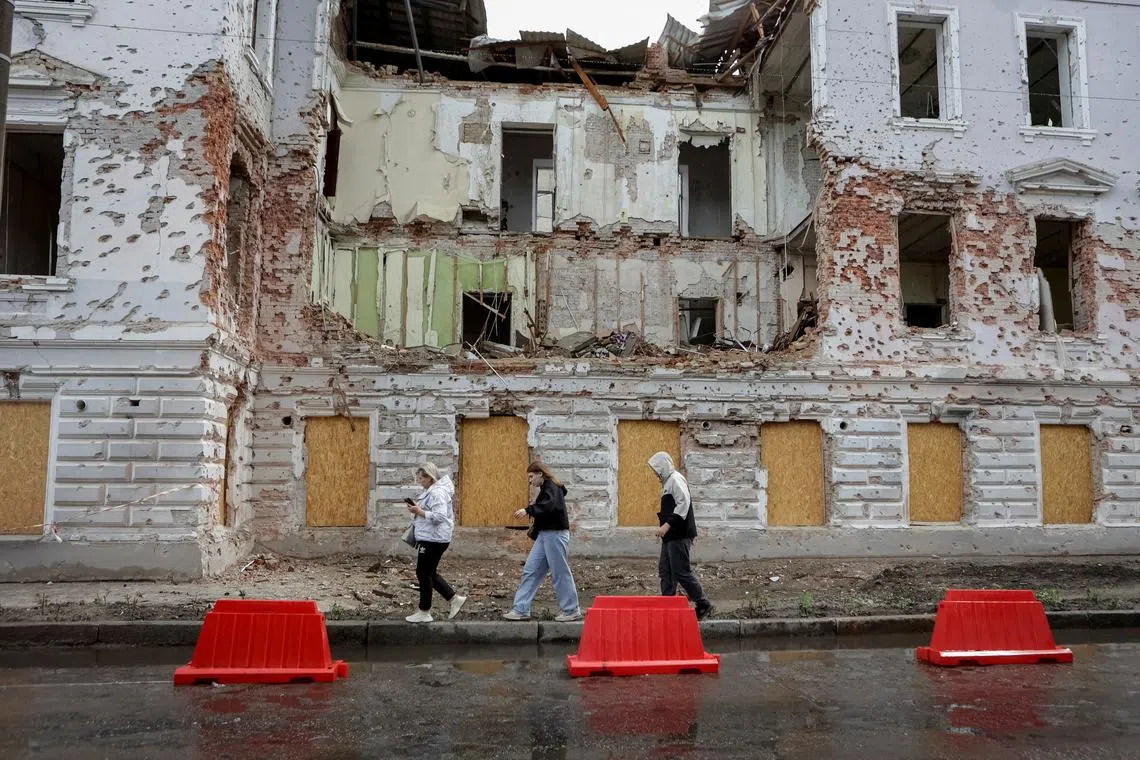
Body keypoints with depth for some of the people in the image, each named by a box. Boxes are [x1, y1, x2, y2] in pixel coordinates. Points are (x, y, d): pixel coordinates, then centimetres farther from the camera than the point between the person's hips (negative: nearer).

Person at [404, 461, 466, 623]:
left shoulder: (438, 493, -19)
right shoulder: (431, 491, 14)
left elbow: (439, 516, -27)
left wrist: (419, 511, -23)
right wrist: (418, 509, 11)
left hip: (433, 540, -11)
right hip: (429, 538, 11)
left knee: (424, 574, 0)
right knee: (430, 573, 15)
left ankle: (424, 613, 10)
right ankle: (455, 599, 19)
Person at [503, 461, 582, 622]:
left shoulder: (552, 487, -12)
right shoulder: (546, 488, 18)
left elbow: (550, 506, -30)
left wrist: (528, 510, -35)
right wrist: (534, 530, 9)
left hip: (555, 534, -10)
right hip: (545, 535, 10)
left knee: (560, 573, -1)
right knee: (530, 571, 6)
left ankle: (572, 611, 10)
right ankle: (521, 610, 8)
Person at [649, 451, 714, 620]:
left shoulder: (676, 479, -13)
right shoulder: (668, 481, 18)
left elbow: (683, 504, -24)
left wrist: (667, 524, -27)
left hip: (679, 536, -10)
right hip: (671, 536, 10)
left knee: (681, 572, -8)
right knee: (665, 570, 11)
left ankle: (704, 605, 2)